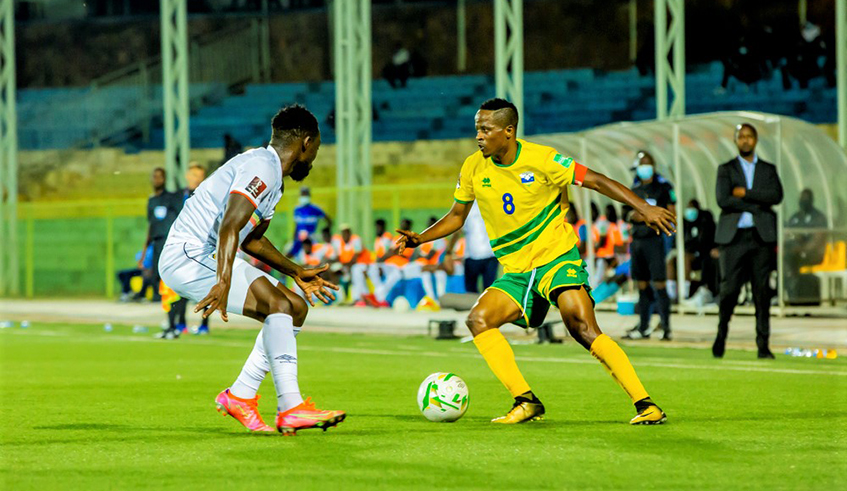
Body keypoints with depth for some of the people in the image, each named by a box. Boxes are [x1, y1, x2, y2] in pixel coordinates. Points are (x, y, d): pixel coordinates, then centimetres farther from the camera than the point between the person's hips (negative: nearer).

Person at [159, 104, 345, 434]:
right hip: (187, 258, -11)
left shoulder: (273, 175, 17)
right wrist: (223, 282, -41)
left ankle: (240, 396, 8)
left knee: (296, 308, 8)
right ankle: (290, 408, -27)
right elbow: (229, 227, -31)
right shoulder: (260, 167, -16)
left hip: (211, 258, 11)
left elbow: (251, 239, 30)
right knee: (277, 305, -23)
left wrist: (296, 273, 32)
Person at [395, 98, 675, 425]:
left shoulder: (540, 159, -13)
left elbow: (596, 181, -10)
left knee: (583, 329, -23)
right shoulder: (473, 169, 1)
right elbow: (457, 216, 17)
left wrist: (643, 208, -20)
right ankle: (526, 402, -13)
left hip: (557, 257, -5)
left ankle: (644, 404, -19)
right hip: (515, 271, 6)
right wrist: (420, 238, 2)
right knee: (478, 319, -17)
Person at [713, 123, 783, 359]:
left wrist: (745, 193, -8)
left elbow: (777, 196, -3)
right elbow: (723, 200, -6)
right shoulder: (726, 169, 10)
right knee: (729, 289, -5)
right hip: (734, 236, -1)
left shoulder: (768, 170, 15)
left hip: (761, 236, 1)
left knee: (762, 292, -2)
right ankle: (721, 335, 16)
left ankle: (763, 346, -1)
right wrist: (756, 205, -8)